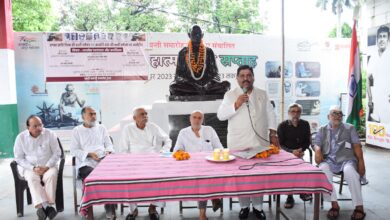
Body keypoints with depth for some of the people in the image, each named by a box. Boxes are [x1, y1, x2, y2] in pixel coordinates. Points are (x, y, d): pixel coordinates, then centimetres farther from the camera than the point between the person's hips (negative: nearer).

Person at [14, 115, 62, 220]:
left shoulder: (50, 134, -4)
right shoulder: (21, 137, -2)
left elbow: (57, 153, -2)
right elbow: (19, 158, -1)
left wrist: (47, 166, -16)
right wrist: (33, 168, -15)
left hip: (48, 166, 0)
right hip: (29, 167, 0)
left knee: (51, 175, -32)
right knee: (32, 179, -32)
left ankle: (42, 207, -29)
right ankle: (46, 206, -37)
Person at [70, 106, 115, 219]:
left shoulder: (101, 128, 20)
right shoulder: (77, 130, 12)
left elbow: (109, 144, 18)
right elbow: (74, 150, 3)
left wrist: (108, 151, -5)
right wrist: (89, 154, -11)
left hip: (103, 161, 2)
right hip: (86, 163, -2)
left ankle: (110, 207, -19)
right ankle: (88, 209, -19)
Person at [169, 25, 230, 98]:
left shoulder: (208, 52, 15)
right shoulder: (183, 52, 13)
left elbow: (214, 72, 11)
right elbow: (178, 75, 8)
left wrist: (209, 84, -13)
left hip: (208, 85, 1)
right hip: (189, 86, 0)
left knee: (226, 84, -25)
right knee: (174, 86, -33)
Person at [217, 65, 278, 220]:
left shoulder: (262, 94, 11)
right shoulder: (230, 95, 2)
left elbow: (270, 115, 12)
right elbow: (220, 115, -6)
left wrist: (273, 134, 6)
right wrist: (236, 105, -18)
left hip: (260, 142, 2)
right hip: (238, 143, -2)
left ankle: (258, 206, 21)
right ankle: (244, 206, 17)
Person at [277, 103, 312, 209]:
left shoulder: (305, 124, 9)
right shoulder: (282, 126, 2)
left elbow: (307, 142, 13)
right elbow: (280, 144, -1)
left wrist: (301, 150, -7)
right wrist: (292, 152, -17)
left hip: (299, 154, 2)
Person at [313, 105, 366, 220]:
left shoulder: (349, 128, 17)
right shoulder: (322, 130, 20)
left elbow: (357, 146, 8)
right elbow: (317, 144, 9)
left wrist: (361, 162, -5)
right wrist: (317, 151, -15)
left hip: (346, 159, -1)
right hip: (329, 160, 1)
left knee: (349, 171, -36)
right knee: (322, 169, -34)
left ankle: (359, 207, -27)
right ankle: (334, 204, -28)